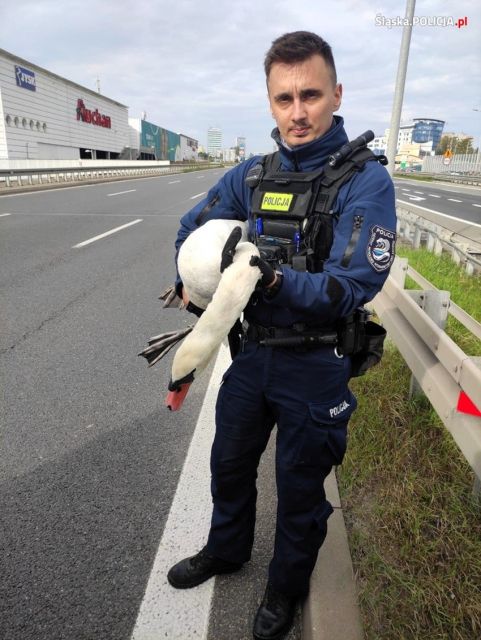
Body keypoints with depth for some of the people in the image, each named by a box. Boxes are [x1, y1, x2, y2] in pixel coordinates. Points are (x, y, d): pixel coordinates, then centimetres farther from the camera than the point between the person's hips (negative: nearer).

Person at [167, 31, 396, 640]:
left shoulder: (366, 182, -16)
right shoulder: (253, 174, 0)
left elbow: (350, 288, -23)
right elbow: (193, 226, 14)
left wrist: (276, 280, -36)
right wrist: (191, 282, 1)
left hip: (314, 366, -5)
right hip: (252, 352, 5)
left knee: (299, 487, 16)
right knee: (229, 463, 23)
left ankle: (286, 587, 46)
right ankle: (226, 550, 54)